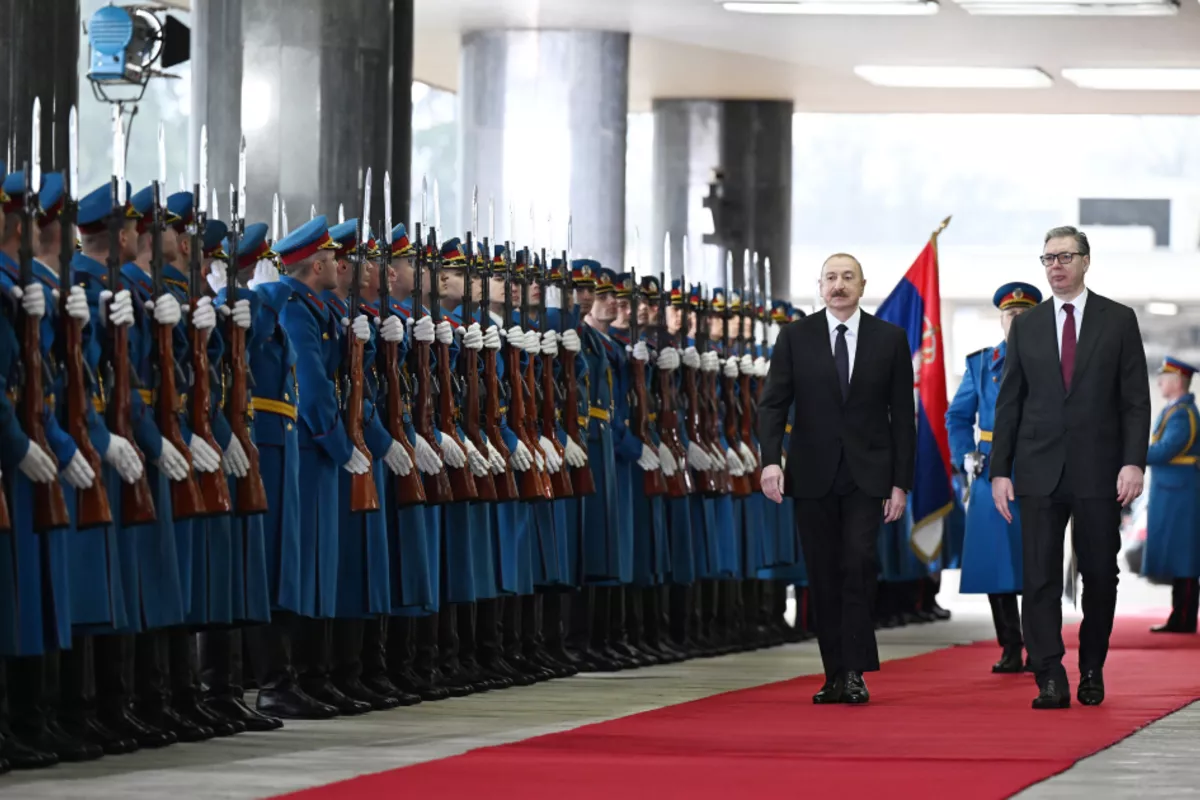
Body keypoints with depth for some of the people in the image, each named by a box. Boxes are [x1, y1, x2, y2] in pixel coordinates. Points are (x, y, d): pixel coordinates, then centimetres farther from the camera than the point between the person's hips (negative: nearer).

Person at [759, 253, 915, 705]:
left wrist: (901, 482, -1)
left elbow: (903, 414, 5)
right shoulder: (795, 337, 4)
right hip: (813, 476, 1)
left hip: (867, 476, -1)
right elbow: (773, 404, 0)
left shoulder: (890, 339, 4)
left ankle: (855, 673, -15)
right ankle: (835, 676, 9)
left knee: (858, 565, -16)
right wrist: (771, 459, -16)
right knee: (823, 577, 3)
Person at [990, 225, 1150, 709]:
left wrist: (1133, 462, -10)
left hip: (1098, 472, -1)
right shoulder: (1026, 326, 10)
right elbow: (1009, 403, 9)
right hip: (1040, 471, 1)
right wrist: (999, 470, 2)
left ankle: (1092, 671, 20)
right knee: (1041, 577, -5)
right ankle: (1050, 681, -7)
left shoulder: (1118, 321, 4)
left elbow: (1135, 400, 1)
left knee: (1100, 575, 4)